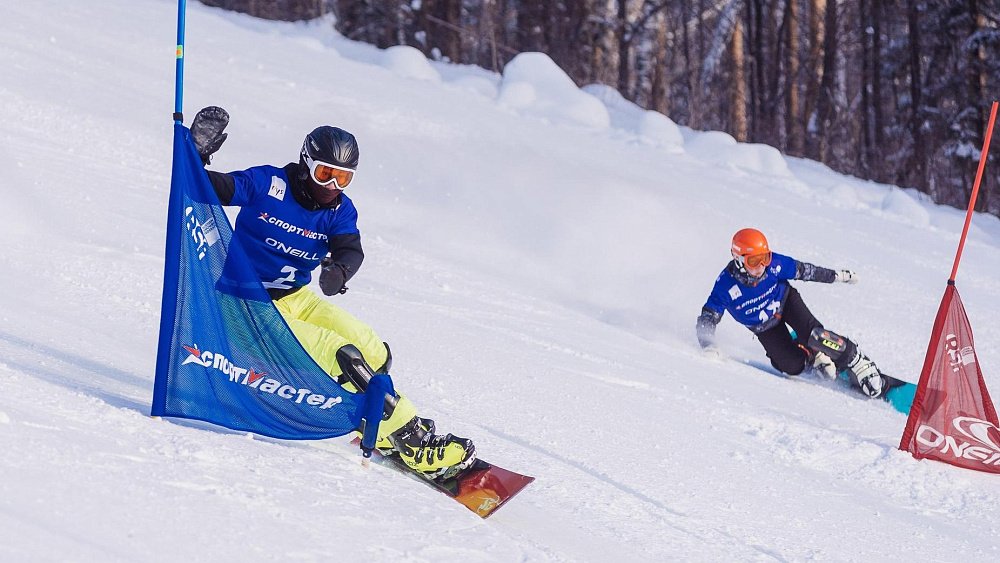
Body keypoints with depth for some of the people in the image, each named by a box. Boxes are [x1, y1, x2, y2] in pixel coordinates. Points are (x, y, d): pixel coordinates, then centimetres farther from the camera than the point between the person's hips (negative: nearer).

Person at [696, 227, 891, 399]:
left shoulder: (774, 264, -25)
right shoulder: (726, 285, -30)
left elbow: (803, 270, -8)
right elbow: (707, 318, -23)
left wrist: (836, 275, 1)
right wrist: (709, 347, -40)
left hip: (786, 302, 0)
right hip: (764, 327, 0)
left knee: (813, 335, -28)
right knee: (792, 366, -19)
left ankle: (858, 364, -13)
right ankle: (814, 357, 14)